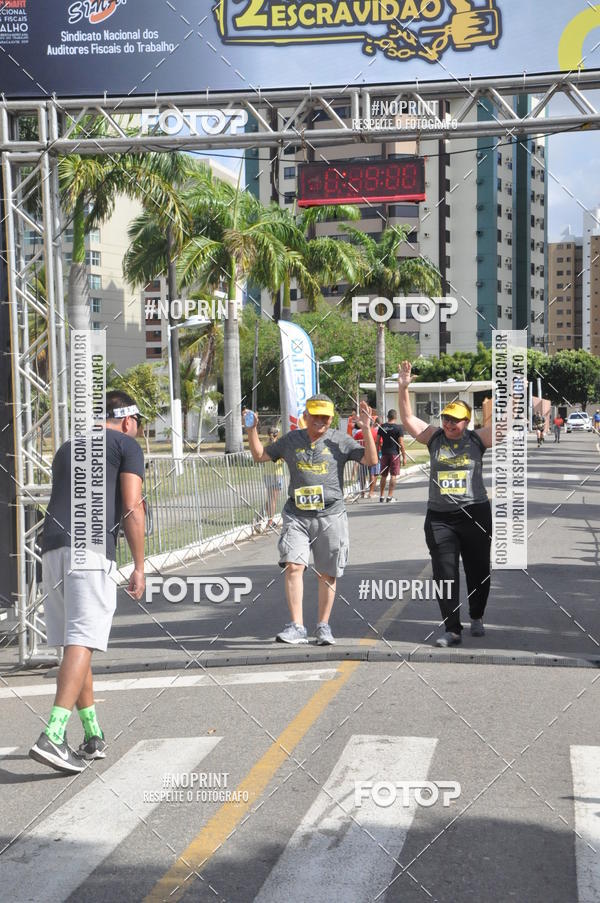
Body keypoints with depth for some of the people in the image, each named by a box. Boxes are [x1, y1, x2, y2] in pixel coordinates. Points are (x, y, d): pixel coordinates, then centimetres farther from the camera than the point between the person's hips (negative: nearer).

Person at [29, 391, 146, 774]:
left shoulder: (67, 448, 28)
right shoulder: (126, 445, 8)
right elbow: (132, 508, -3)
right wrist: (139, 567, -2)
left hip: (52, 547, 7)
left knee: (75, 643, 12)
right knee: (81, 642, -11)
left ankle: (93, 735, 17)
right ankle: (53, 736, -23)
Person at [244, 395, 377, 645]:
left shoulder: (340, 440, 4)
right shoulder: (291, 440, 11)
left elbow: (370, 460, -2)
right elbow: (260, 455, 19)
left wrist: (366, 429, -11)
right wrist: (252, 431, 6)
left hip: (330, 515, -1)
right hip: (297, 515, 1)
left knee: (327, 574, 6)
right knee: (293, 566, -14)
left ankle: (323, 626, 20)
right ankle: (296, 626, -12)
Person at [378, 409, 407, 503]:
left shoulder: (381, 427, 5)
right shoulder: (398, 428, -7)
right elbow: (401, 444, -9)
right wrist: (404, 457, -4)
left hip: (384, 454, 4)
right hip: (395, 453, -4)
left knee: (383, 476, 13)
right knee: (393, 475, 0)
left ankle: (381, 496, 17)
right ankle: (390, 496, -5)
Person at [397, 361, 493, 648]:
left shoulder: (477, 439, 1)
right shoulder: (435, 437, 5)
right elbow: (408, 420, 1)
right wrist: (403, 388, -10)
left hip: (475, 514, -1)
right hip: (439, 517, 1)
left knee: (478, 570, 10)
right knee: (445, 575, -2)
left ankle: (477, 617, 32)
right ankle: (452, 630, 3)